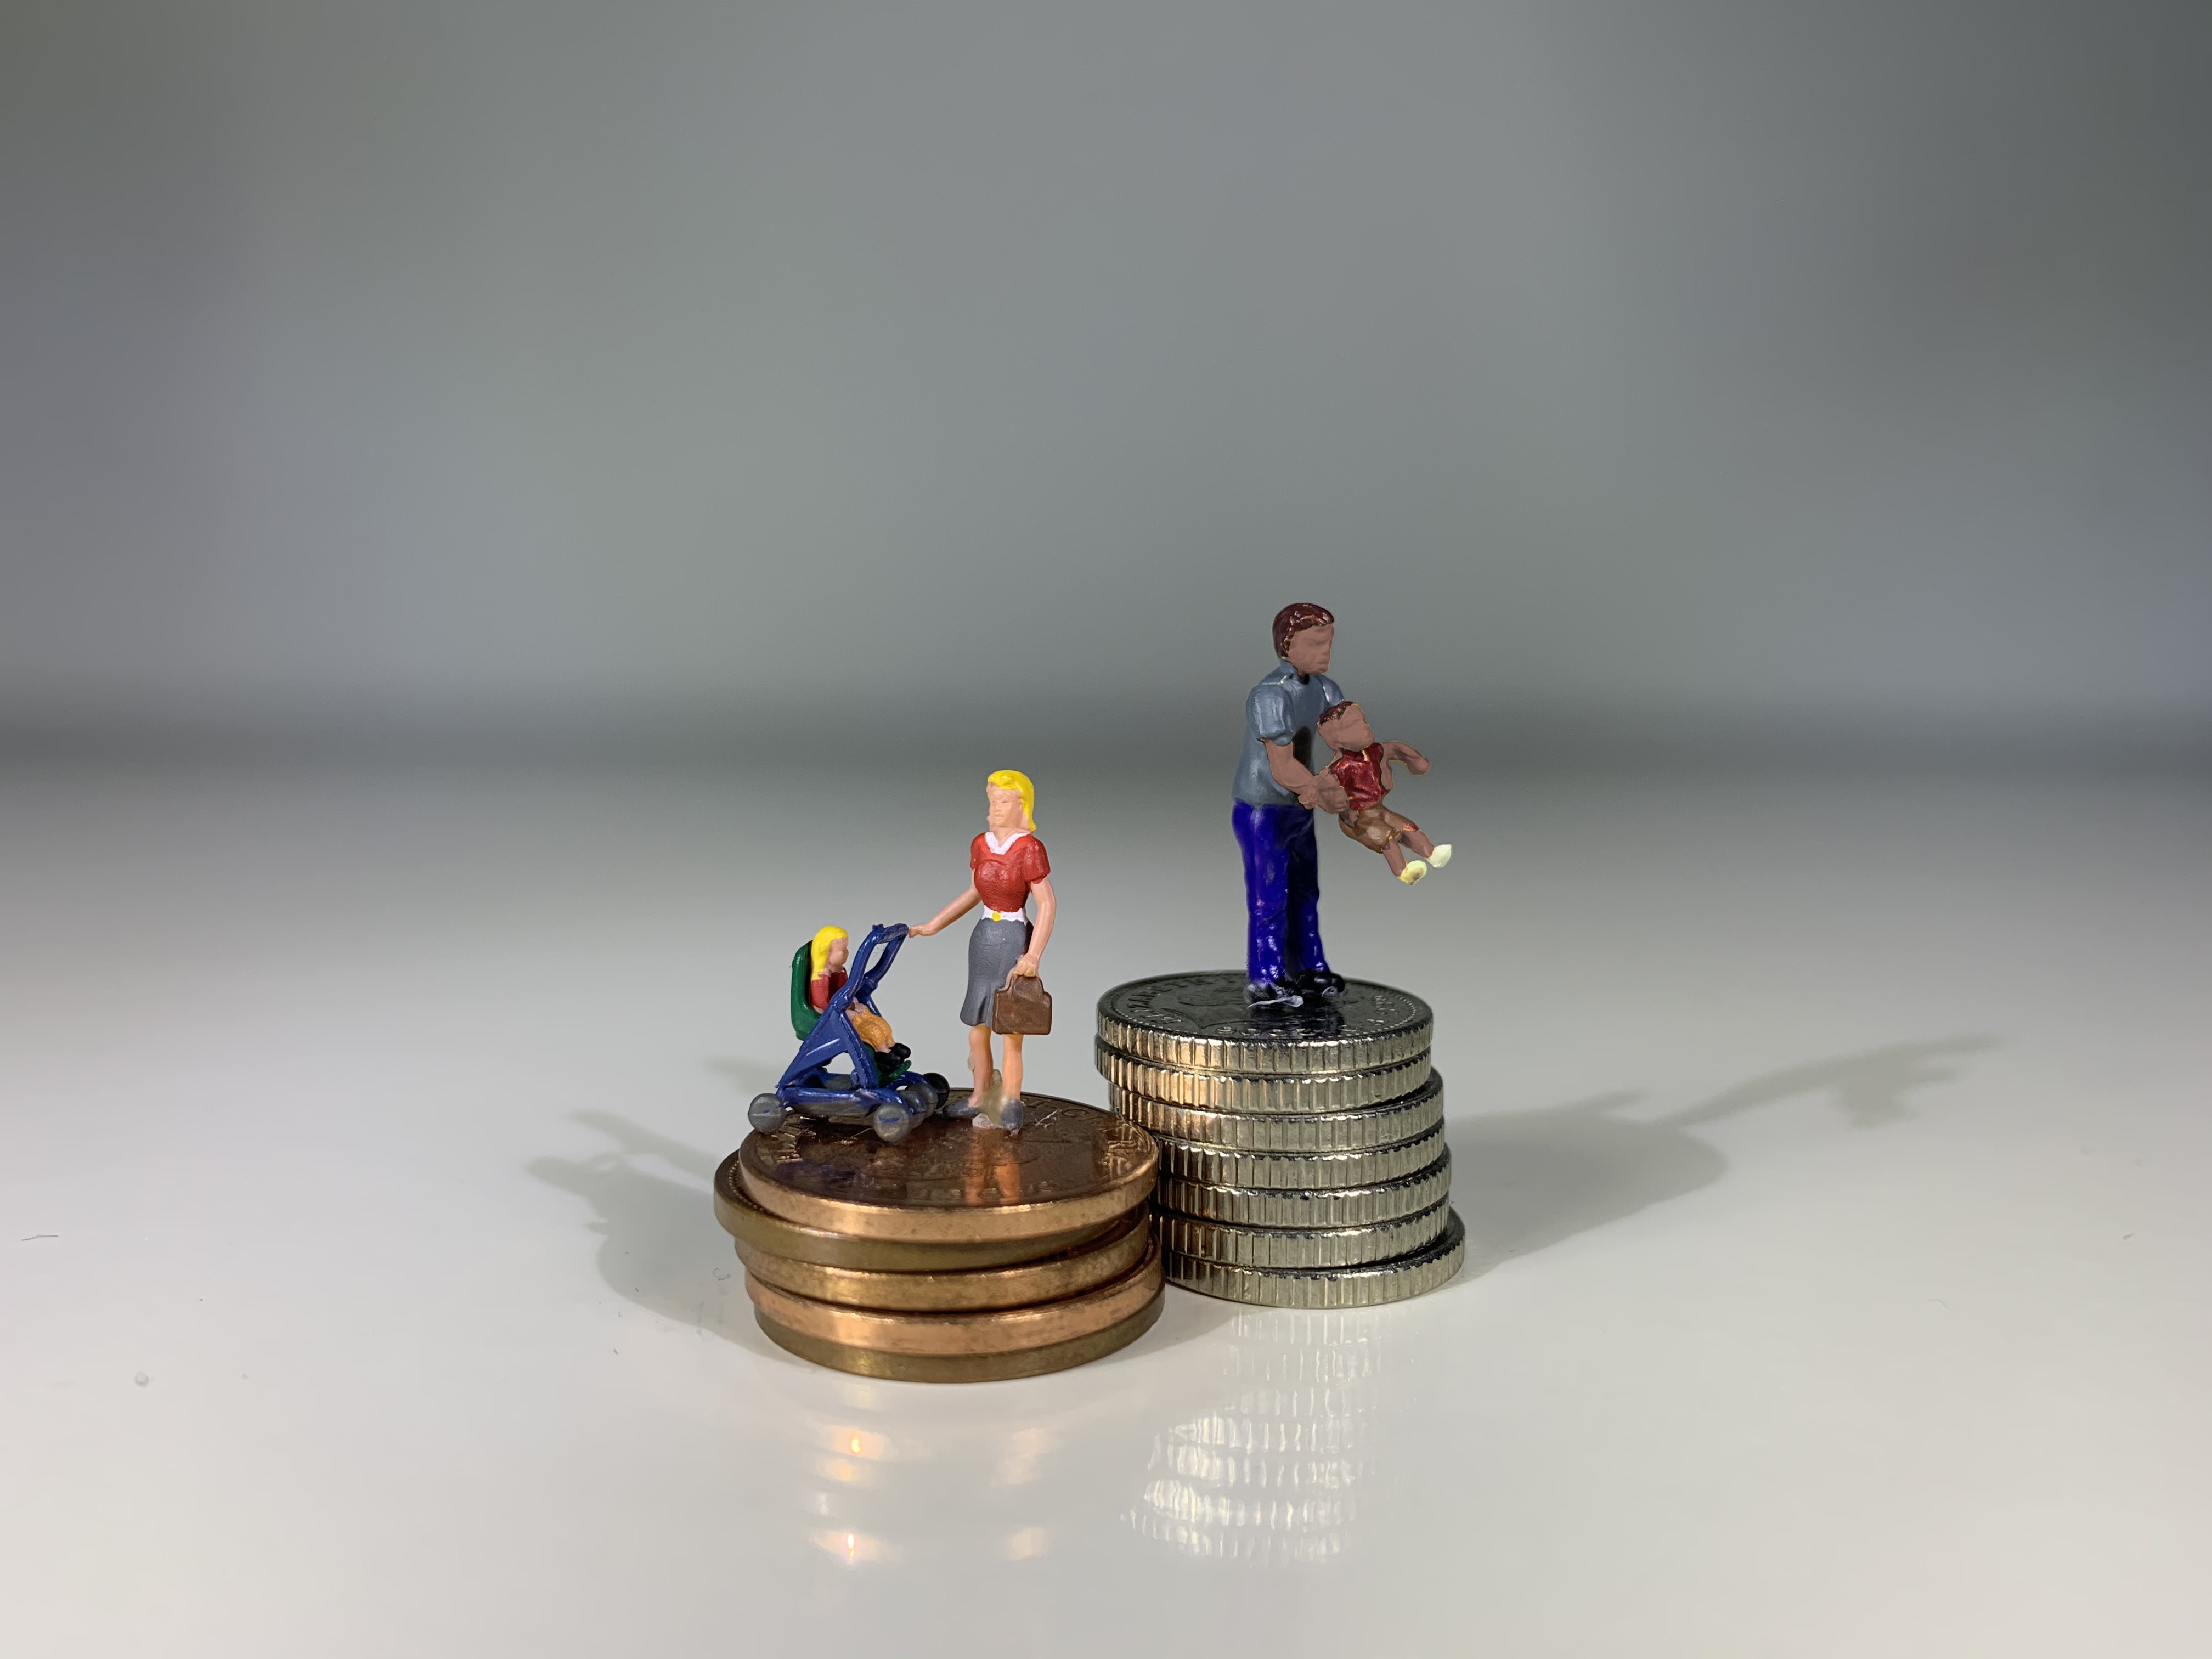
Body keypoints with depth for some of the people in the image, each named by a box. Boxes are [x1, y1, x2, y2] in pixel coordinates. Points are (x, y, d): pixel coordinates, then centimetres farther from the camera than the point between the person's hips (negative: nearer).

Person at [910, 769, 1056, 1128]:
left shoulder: (1029, 849, -16)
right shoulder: (980, 845, 4)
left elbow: (1048, 904, -15)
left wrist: (1033, 957, -21)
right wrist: (933, 926, 18)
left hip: (1015, 939, -7)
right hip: (983, 936, 7)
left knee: (1011, 1026, 0)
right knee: (977, 1025, 13)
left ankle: (1009, 1103, 13)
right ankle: (981, 1096, 29)